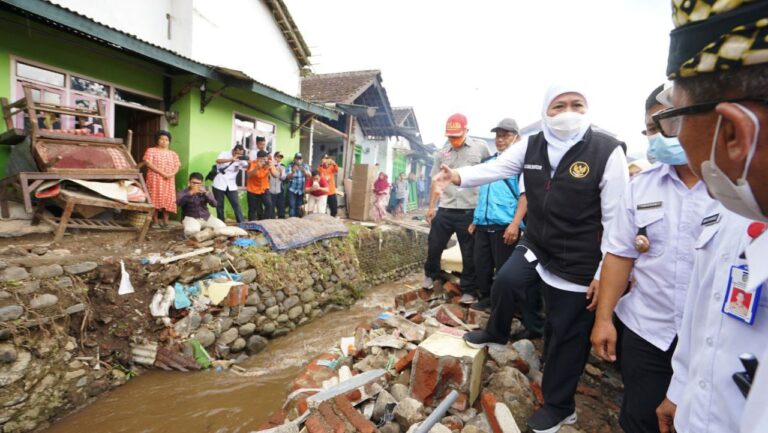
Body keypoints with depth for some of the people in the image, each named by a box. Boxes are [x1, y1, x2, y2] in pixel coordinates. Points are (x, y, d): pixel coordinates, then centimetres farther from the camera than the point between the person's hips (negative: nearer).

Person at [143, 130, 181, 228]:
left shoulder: (173, 154, 15)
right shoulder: (151, 151, 3)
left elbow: (177, 166, 7)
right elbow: (149, 164, -10)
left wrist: (172, 174, -15)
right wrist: (162, 173, -19)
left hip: (169, 181, 3)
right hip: (155, 179, -3)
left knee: (168, 200, 1)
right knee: (155, 199, -4)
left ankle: (165, 221, 8)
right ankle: (155, 222, 3)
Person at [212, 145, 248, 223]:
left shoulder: (240, 159, 2)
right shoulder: (224, 154, -7)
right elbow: (217, 161, -27)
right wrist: (231, 159, -41)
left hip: (231, 186, 2)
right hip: (219, 185, -2)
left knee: (236, 204, -5)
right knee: (219, 205, 7)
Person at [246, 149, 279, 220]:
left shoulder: (269, 163, -12)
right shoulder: (252, 163, -18)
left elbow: (276, 175, -21)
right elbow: (249, 175, -34)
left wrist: (271, 168, -38)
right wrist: (257, 168, -48)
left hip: (264, 189, 2)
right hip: (253, 190, -1)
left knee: (269, 205, -18)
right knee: (252, 209, 4)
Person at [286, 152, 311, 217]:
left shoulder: (305, 166, 1)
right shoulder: (291, 166, -6)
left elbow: (309, 175, -14)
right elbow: (287, 177, -15)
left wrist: (303, 170, -32)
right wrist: (293, 171, -33)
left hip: (301, 190, 3)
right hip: (292, 190, -2)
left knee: (299, 207, 9)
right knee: (292, 206, -9)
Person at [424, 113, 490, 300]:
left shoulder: (480, 148, 0)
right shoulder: (442, 153, 8)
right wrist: (431, 207, 11)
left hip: (470, 211, -2)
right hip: (445, 210, 3)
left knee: (469, 254, 7)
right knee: (434, 246, 11)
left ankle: (468, 291, 22)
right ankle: (431, 276, 37)